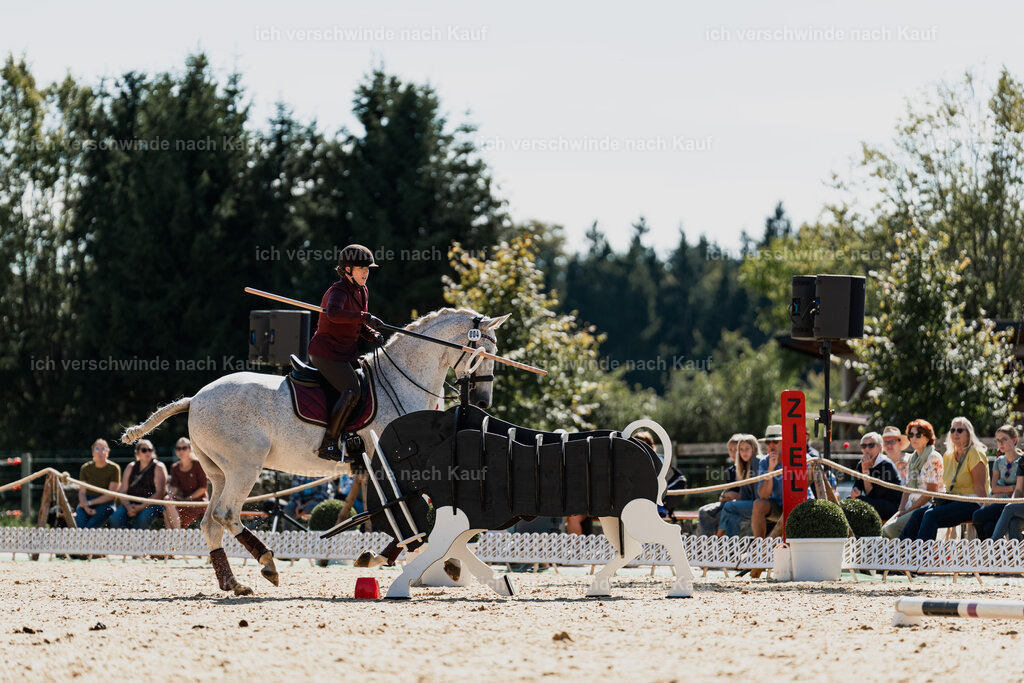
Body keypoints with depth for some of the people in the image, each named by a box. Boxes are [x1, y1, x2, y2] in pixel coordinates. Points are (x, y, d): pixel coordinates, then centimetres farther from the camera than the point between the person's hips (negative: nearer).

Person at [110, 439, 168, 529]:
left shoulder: (158, 467, 2)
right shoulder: (131, 467, 15)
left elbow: (160, 493, -8)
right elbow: (122, 490, 10)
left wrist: (141, 507, -17)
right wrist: (128, 506, -12)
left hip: (151, 504, -4)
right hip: (131, 503, 4)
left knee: (143, 519, -37)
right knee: (115, 519, -25)